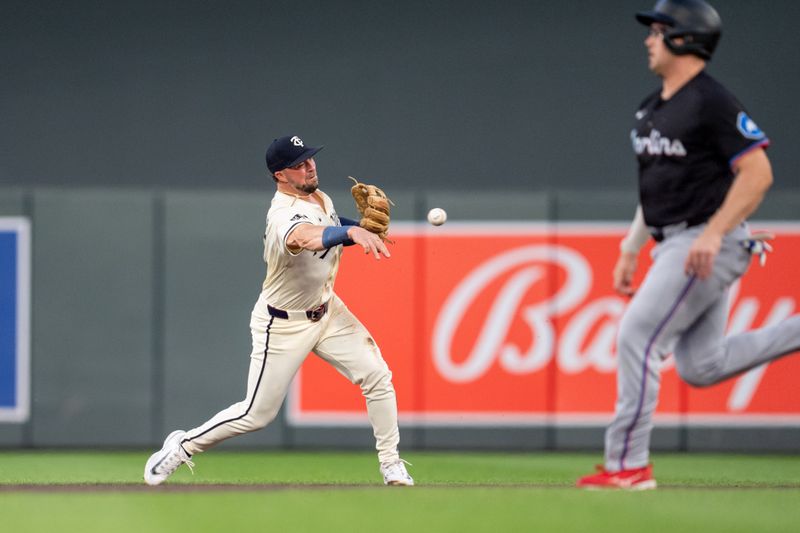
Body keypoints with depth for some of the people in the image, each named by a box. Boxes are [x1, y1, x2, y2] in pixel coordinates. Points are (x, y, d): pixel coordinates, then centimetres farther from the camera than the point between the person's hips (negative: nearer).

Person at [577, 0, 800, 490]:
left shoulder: (712, 102, -14)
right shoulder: (652, 110, 15)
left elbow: (758, 173, -20)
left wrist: (713, 234, -27)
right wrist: (630, 250, 20)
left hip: (710, 246, -10)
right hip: (675, 247, 10)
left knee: (637, 337, -13)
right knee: (701, 367, 9)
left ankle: (628, 464, -9)